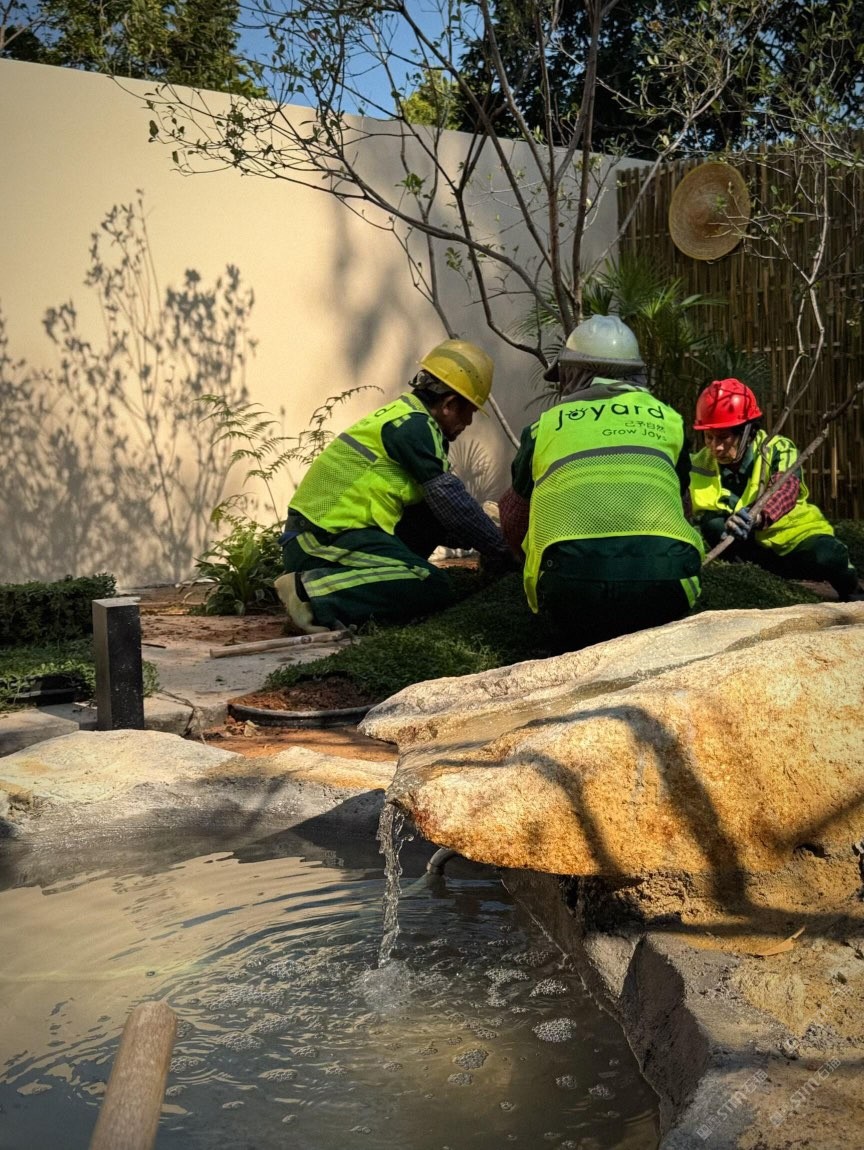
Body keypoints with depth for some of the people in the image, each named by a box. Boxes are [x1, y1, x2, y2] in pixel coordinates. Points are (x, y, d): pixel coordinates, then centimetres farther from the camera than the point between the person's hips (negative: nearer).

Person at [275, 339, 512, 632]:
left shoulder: (401, 417, 19)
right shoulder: (415, 425, -10)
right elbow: (452, 503, -10)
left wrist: (486, 542, 22)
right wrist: (500, 552, 1)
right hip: (327, 539, -10)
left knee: (430, 518, 14)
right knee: (434, 588, -15)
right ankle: (313, 591, -20)